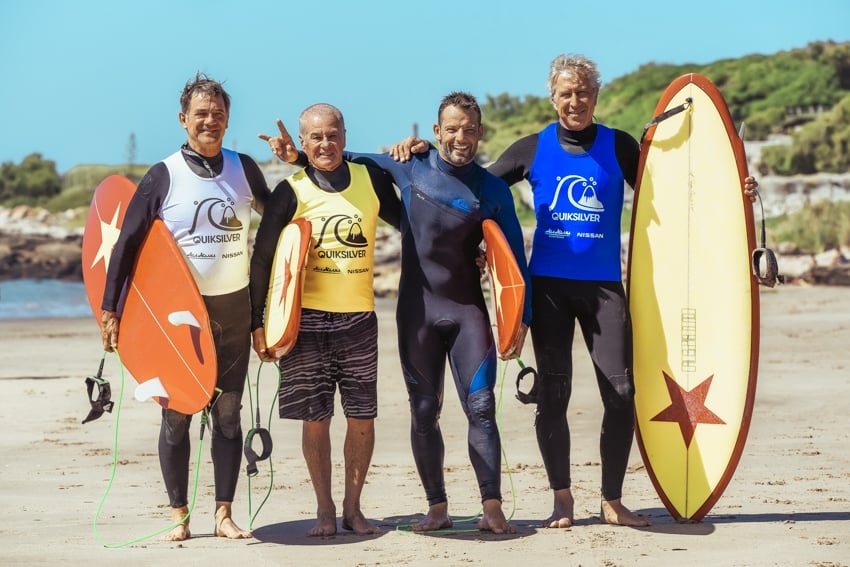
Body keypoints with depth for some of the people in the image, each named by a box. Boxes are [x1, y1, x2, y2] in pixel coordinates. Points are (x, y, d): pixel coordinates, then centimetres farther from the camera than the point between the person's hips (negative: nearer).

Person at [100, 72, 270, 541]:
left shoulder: (244, 168, 4)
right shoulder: (163, 176, -5)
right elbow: (127, 243, -6)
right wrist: (109, 309, -11)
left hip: (233, 308, 2)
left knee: (228, 414, 4)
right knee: (176, 415, 2)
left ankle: (224, 513, 10)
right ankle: (179, 515, 11)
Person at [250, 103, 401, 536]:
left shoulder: (371, 179, 4)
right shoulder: (291, 192, -2)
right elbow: (262, 259, 0)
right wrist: (257, 323, -2)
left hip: (358, 318, 2)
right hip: (307, 319, -2)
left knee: (362, 418, 3)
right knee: (315, 419, 3)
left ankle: (353, 506, 18)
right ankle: (324, 509, 15)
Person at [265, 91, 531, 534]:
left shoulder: (493, 189, 2)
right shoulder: (410, 166, 2)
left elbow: (514, 256, 6)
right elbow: (352, 161, 16)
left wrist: (521, 317, 1)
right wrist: (299, 157, 4)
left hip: (467, 309, -1)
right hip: (416, 310, 1)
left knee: (481, 407, -10)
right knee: (424, 413, 4)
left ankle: (492, 508, -8)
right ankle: (437, 508, 13)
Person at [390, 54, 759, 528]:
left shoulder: (619, 146, 5)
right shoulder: (534, 148, 5)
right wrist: (427, 153, -2)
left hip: (604, 284, 0)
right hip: (549, 284, 0)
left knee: (621, 392, -5)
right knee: (553, 392, 0)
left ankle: (613, 502, 8)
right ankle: (562, 499, 13)